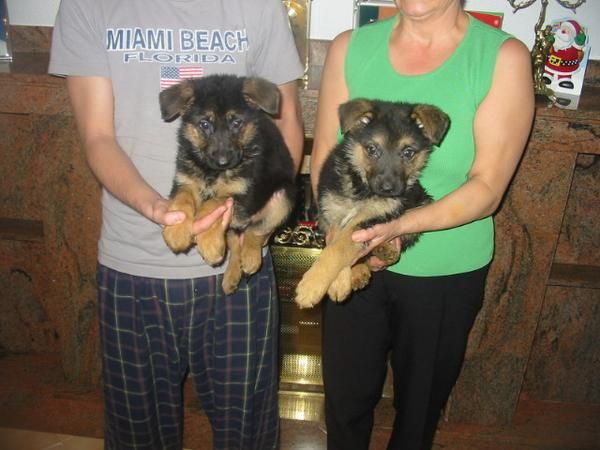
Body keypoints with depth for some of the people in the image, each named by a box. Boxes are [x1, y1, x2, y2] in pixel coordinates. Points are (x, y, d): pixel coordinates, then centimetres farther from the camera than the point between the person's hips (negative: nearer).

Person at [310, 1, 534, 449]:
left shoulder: (504, 58, -13)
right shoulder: (350, 47, -4)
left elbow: (487, 190, -16)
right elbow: (324, 156, -2)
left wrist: (398, 226, -31)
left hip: (448, 273, -1)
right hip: (355, 262, 2)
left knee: (422, 399, 22)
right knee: (345, 391, 20)